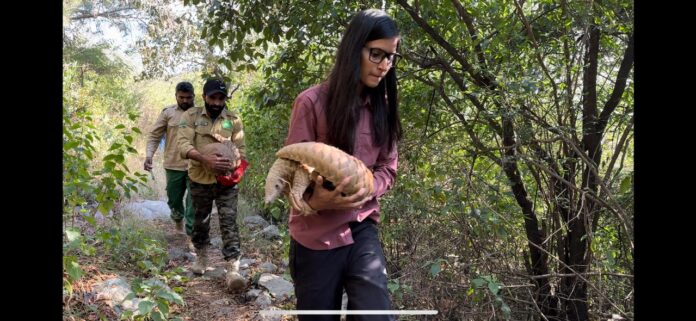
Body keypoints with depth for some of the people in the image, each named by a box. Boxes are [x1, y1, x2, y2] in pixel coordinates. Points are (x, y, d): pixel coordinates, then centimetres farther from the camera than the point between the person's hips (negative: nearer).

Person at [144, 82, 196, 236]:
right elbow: (154, 135, 3)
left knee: (194, 201, -4)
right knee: (174, 199, 16)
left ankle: (191, 233, 2)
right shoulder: (168, 112, 2)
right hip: (174, 165, 1)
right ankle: (178, 221, 44)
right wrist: (149, 155, -12)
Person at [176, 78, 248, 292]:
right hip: (200, 180, 1)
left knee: (229, 223, -7)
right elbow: (183, 144, -15)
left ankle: (233, 269, -9)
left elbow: (240, 149, 1)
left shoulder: (234, 119, 0)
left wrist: (234, 167, -20)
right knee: (200, 221, 17)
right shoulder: (190, 116, -3)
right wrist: (206, 160, -31)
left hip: (226, 181, -1)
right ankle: (201, 256, 38)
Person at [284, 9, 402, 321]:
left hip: (362, 228, 3)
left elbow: (388, 167, 7)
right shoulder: (311, 102, -11)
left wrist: (368, 189, -15)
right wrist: (314, 200, -28)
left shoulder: (382, 106, 4)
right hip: (316, 233, -3)